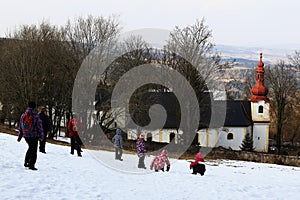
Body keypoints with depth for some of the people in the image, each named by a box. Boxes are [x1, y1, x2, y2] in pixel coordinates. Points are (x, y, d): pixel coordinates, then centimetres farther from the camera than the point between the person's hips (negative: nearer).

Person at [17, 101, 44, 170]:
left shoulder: (23, 115, 2)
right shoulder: (35, 116, -14)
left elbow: (20, 127, 10)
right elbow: (39, 126, -10)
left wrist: (20, 136, 18)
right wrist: (41, 136, 1)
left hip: (26, 136, 5)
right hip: (34, 135, -5)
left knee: (30, 148, 24)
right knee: (34, 150, 3)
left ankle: (26, 162, 22)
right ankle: (31, 165, 0)